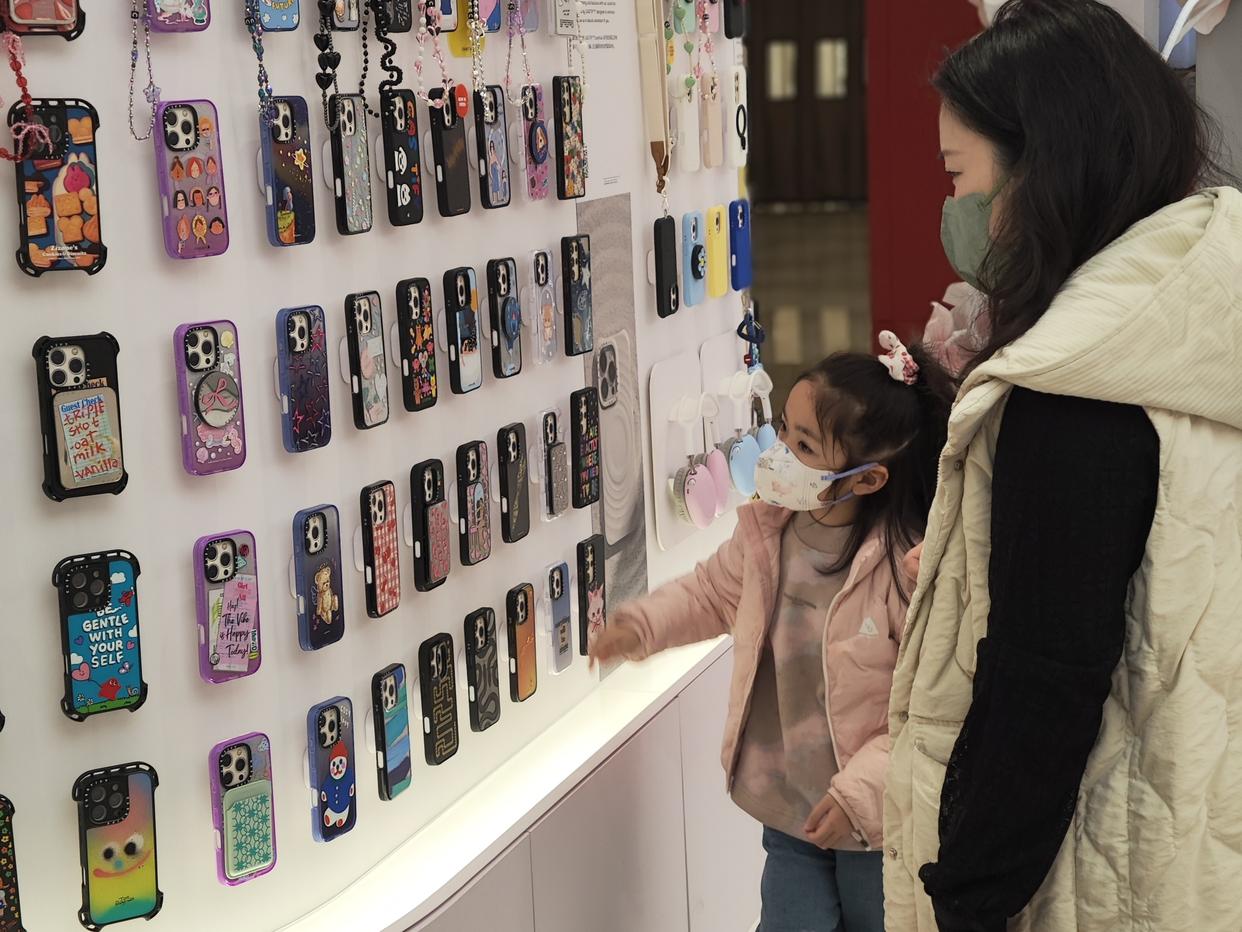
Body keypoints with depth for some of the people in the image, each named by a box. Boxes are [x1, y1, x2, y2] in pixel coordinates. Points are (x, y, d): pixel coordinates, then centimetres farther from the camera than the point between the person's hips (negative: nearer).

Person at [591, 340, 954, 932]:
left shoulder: (909, 564, -26)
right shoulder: (767, 528, -6)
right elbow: (714, 592, 15)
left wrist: (864, 790, -24)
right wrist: (643, 625, 1)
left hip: (877, 818, -4)